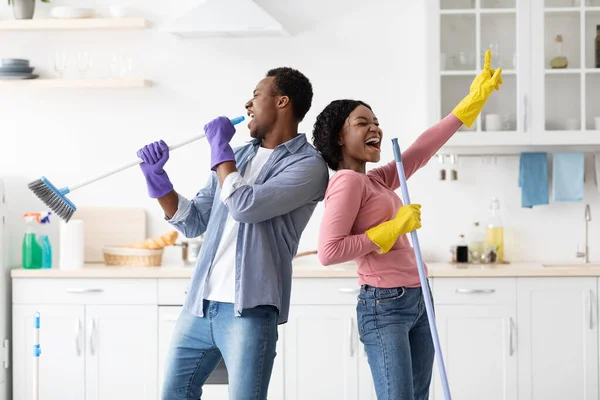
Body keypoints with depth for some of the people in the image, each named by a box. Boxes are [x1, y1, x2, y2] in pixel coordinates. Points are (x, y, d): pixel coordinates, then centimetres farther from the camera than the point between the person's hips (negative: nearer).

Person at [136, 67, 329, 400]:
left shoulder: (308, 165, -7)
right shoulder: (237, 156, 16)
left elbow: (244, 206, -20)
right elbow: (193, 222, 17)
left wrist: (219, 147, -7)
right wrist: (157, 178, 4)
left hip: (248, 309, -7)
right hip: (199, 304, 7)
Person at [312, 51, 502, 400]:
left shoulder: (379, 180, 13)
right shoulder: (347, 181, -12)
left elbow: (423, 149, 18)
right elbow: (328, 252, -20)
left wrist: (474, 101, 18)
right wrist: (393, 228, -15)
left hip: (417, 301, 9)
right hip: (384, 306, -9)